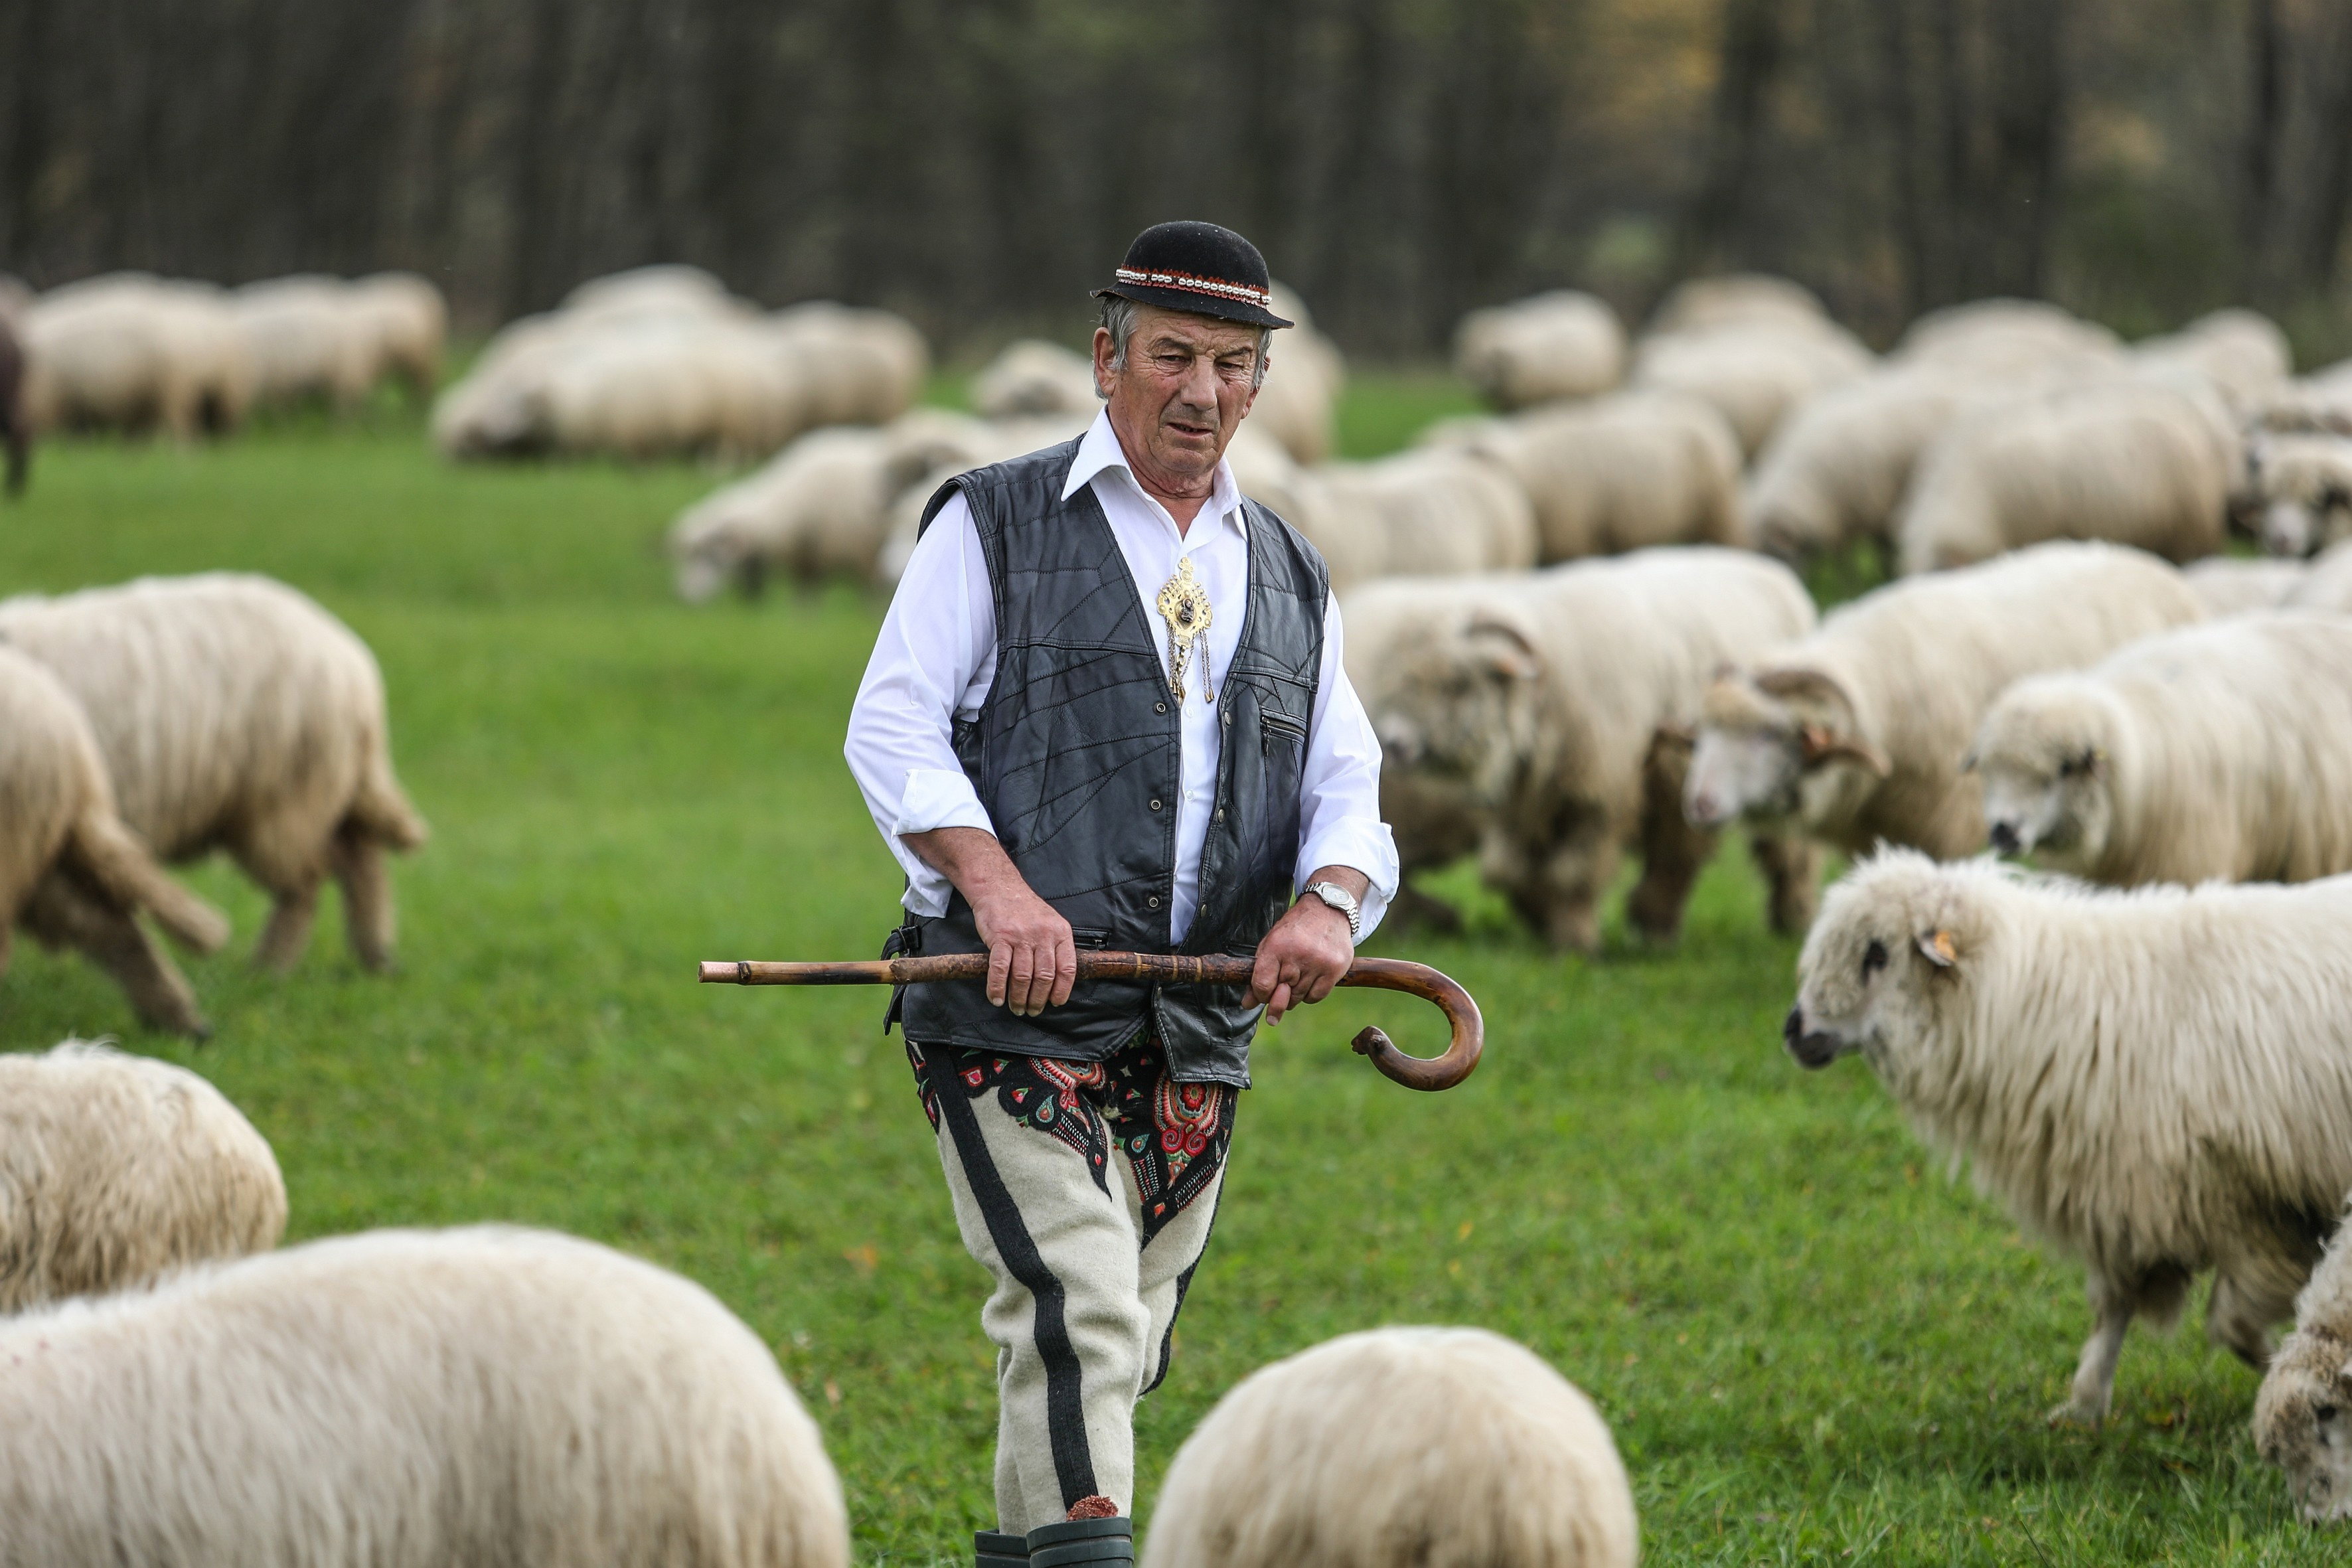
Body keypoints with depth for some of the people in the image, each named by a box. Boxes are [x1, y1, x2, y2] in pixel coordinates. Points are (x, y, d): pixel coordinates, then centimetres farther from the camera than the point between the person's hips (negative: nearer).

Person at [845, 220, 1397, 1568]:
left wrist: (1327, 902, -11)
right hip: (1017, 1006, -5)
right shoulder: (992, 527, 3)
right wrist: (995, 883, -20)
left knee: (1125, 1350, 9)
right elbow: (892, 726, -4)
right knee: (1076, 1310, -19)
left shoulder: (1291, 580, 18)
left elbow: (1347, 786, 13)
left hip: (1197, 1028, 5)